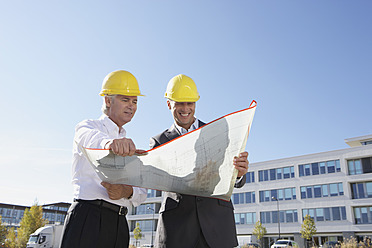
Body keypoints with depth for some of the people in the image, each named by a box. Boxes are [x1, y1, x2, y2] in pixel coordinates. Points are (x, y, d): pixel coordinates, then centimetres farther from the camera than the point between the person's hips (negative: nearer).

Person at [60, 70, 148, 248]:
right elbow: (88, 137, -23)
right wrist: (107, 142, -46)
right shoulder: (88, 126, 5)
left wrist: (127, 191, -12)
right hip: (88, 218, -5)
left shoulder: (129, 147, 20)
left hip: (119, 224, 5)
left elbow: (142, 191, 11)